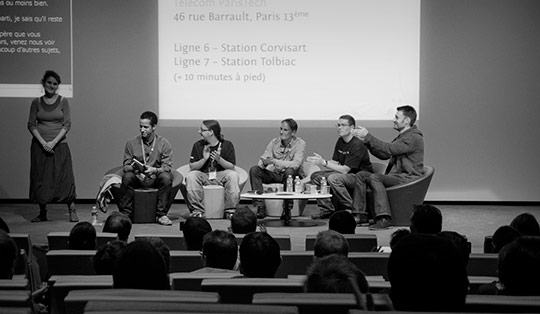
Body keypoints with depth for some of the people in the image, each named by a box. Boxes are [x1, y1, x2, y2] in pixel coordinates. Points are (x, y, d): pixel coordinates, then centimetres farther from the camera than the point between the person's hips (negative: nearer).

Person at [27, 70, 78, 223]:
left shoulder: (63, 101, 2)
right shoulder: (36, 102, 5)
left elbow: (67, 125, -3)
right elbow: (31, 124, 2)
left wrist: (53, 142, -13)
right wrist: (43, 142, -11)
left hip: (59, 145, -2)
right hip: (40, 145, 2)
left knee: (65, 177, -6)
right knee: (40, 178, 2)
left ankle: (72, 211, 1)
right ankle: (42, 213, 12)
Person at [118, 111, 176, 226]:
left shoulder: (164, 143, 1)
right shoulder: (131, 143, 5)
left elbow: (167, 167, -5)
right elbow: (126, 166, 4)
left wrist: (155, 170, -26)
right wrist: (134, 169, -20)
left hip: (155, 178, -1)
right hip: (137, 178, 1)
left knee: (166, 177, -33)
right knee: (127, 177, -31)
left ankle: (161, 214, -22)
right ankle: (126, 214, -21)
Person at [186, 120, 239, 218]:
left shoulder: (227, 145, 0)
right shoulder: (198, 145, 5)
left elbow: (231, 167, -6)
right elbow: (192, 167, 1)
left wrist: (219, 159, -23)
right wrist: (204, 159, -17)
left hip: (221, 176, -1)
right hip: (203, 176, 1)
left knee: (233, 175, -31)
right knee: (191, 176, -29)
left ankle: (230, 210, -23)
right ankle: (197, 211, -26)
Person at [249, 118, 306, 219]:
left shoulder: (299, 143, -10)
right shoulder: (274, 142, 3)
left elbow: (296, 164, -25)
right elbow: (262, 160, -1)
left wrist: (274, 161, -31)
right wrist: (264, 163, -27)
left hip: (288, 175, -4)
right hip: (274, 174, 4)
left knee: (290, 171, -38)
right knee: (254, 170, -18)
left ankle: (287, 209, -28)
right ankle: (260, 208, -24)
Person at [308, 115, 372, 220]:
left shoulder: (357, 145, -19)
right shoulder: (340, 141, 8)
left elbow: (345, 170, -24)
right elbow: (335, 164, 4)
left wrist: (324, 163, -25)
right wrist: (321, 161, -15)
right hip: (346, 176, 9)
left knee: (333, 178, -33)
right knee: (316, 176, -3)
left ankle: (352, 210, -20)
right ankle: (327, 210, -3)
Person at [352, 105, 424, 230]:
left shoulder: (414, 138, -12)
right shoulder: (401, 137, 22)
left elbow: (389, 149, -22)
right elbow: (384, 155, 18)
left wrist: (368, 136, -18)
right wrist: (366, 140, 8)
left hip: (408, 178, -10)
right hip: (395, 176, 10)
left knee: (374, 178, -30)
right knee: (361, 175, -1)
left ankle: (384, 218, -37)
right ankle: (360, 214, -5)